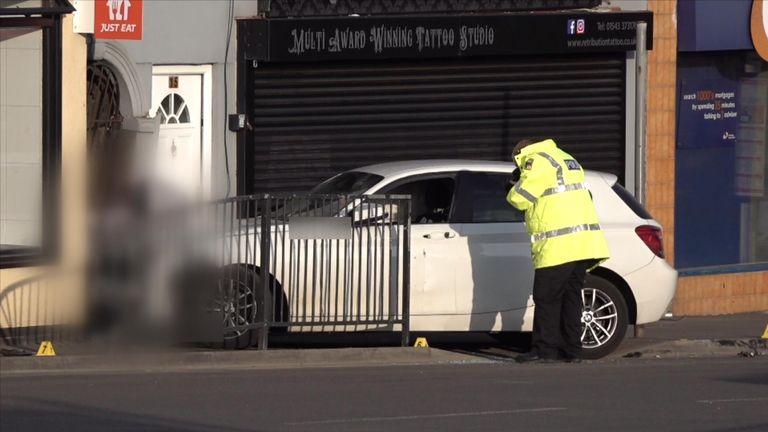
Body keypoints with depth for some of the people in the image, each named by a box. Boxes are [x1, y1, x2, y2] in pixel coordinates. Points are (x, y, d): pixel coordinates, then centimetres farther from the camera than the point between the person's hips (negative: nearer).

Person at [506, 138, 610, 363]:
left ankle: (544, 349, -3)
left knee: (546, 298, -3)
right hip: (581, 243, 9)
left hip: (559, 245, -9)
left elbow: (520, 198, -11)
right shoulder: (566, 160, 24)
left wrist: (517, 186, 12)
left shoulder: (538, 161, -6)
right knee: (571, 296, 11)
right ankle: (572, 350, 10)